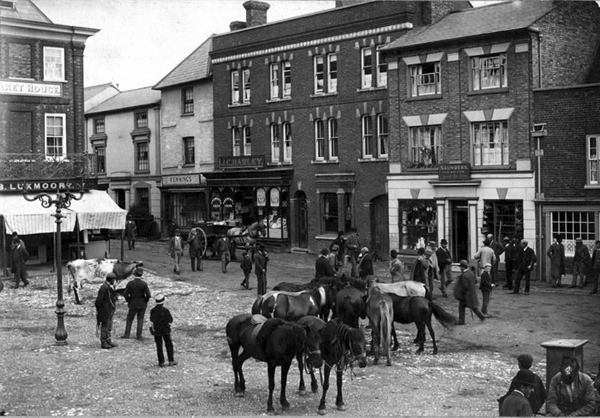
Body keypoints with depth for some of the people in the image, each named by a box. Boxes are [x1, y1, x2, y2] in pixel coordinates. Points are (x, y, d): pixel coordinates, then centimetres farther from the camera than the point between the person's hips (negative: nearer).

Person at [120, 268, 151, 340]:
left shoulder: (130, 283, -10)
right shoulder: (144, 284, -10)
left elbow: (125, 294, -11)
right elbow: (148, 295, -15)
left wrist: (129, 301, 4)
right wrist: (145, 301, 2)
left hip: (133, 304, 0)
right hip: (142, 305, 0)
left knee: (129, 319, 14)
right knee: (140, 320, 9)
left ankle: (127, 334, 15)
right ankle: (139, 335, 9)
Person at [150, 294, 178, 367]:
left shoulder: (153, 311, -9)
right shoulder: (165, 310, -17)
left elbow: (151, 320, 7)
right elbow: (170, 320, -10)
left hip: (156, 331, 2)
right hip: (165, 330, -2)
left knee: (159, 347, 9)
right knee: (169, 345, 12)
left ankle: (161, 362, 9)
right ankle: (171, 361, 12)